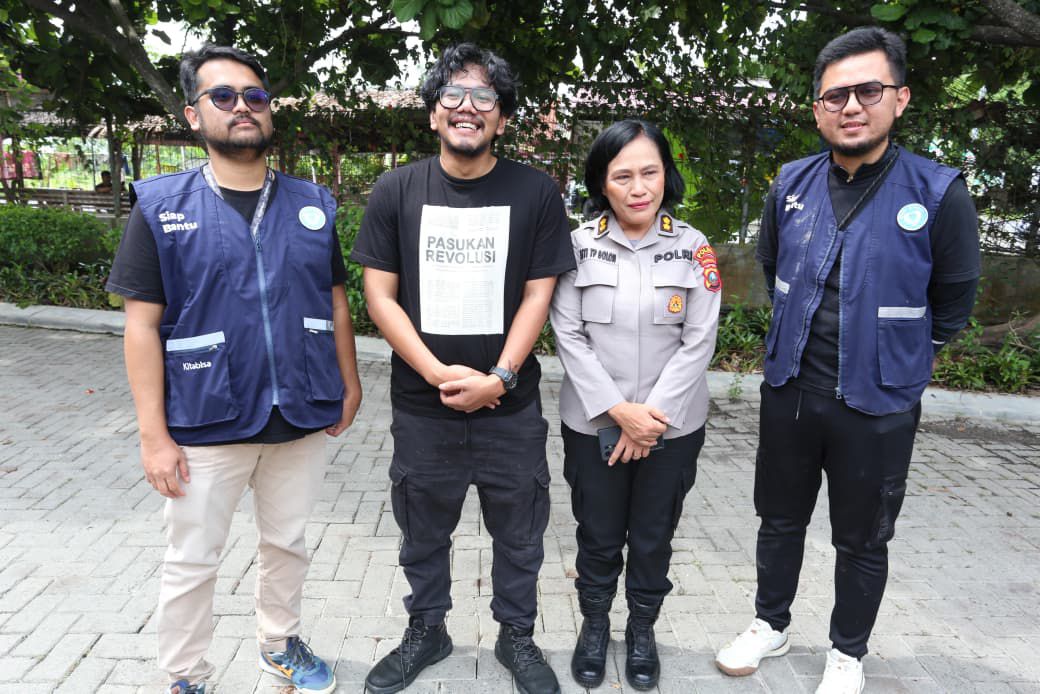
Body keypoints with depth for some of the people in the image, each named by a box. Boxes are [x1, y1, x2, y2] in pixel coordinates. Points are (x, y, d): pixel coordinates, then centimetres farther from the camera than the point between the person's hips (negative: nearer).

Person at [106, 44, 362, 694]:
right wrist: (154, 435, -10)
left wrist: (349, 382, 7)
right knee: (192, 563, 12)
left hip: (302, 419, 3)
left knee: (288, 545, 19)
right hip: (205, 424, -2)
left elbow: (335, 300, 10)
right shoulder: (161, 204, -5)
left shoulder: (312, 203, 4)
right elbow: (143, 325, -7)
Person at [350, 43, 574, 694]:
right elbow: (379, 295, -3)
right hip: (421, 403, 1)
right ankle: (426, 630, 41)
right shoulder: (397, 191, -1)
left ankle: (517, 635, 37)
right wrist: (439, 373, -13)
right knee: (423, 529, 18)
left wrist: (498, 378, -14)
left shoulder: (537, 192, -3)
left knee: (519, 531, 14)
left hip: (510, 404, 0)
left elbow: (539, 295, -4)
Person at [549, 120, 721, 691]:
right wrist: (619, 411, -15)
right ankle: (594, 624, 40)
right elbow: (568, 336, -8)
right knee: (598, 535, 15)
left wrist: (653, 417, -13)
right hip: (593, 425, 0)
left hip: (673, 428, 1)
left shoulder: (693, 248, -4)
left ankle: (642, 629, 40)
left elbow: (698, 342, -6)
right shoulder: (579, 245, -6)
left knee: (653, 537, 16)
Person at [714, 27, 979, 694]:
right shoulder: (793, 184, -3)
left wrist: (899, 358, 9)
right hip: (790, 390, 3)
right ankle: (771, 625, 40)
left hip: (878, 406, -3)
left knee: (862, 541, 14)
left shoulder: (938, 194, -14)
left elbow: (953, 301, 0)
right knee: (780, 521, 18)